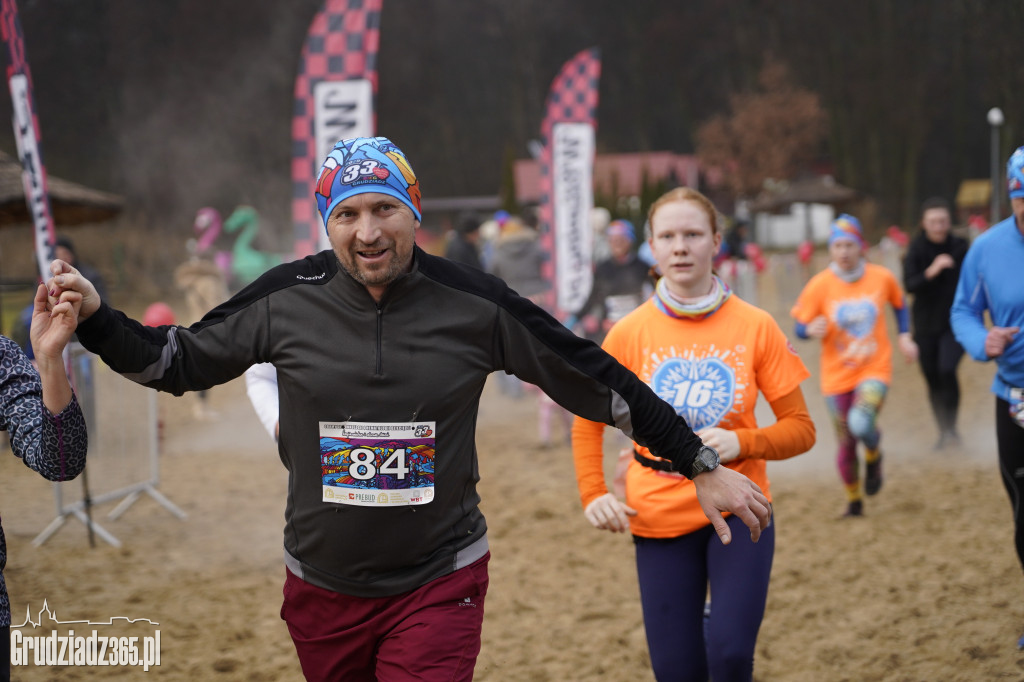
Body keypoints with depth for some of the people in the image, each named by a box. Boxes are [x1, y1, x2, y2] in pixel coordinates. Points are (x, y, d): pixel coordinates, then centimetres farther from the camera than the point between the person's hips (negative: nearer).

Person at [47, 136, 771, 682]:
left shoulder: (474, 304, -6)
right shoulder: (285, 301, -4)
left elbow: (600, 382, 0)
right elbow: (178, 363, 9)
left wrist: (703, 466, 2)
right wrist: (95, 318, -7)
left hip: (440, 587, -2)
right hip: (323, 588, 2)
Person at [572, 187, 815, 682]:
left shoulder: (755, 327, -5)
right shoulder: (630, 333, -3)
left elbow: (800, 429, -2)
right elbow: (588, 422, 9)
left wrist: (742, 442, -21)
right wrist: (593, 493, -7)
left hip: (737, 510, -1)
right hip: (661, 516, 1)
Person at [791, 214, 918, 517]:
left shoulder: (882, 278, -5)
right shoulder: (819, 285, -10)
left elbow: (899, 304, 16)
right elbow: (800, 328, -4)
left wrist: (904, 336, 4)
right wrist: (812, 330, -26)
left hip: (875, 370, -1)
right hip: (837, 376, 1)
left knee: (861, 424, -27)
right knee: (846, 444, 9)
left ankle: (874, 457, 9)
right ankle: (854, 501, 35)